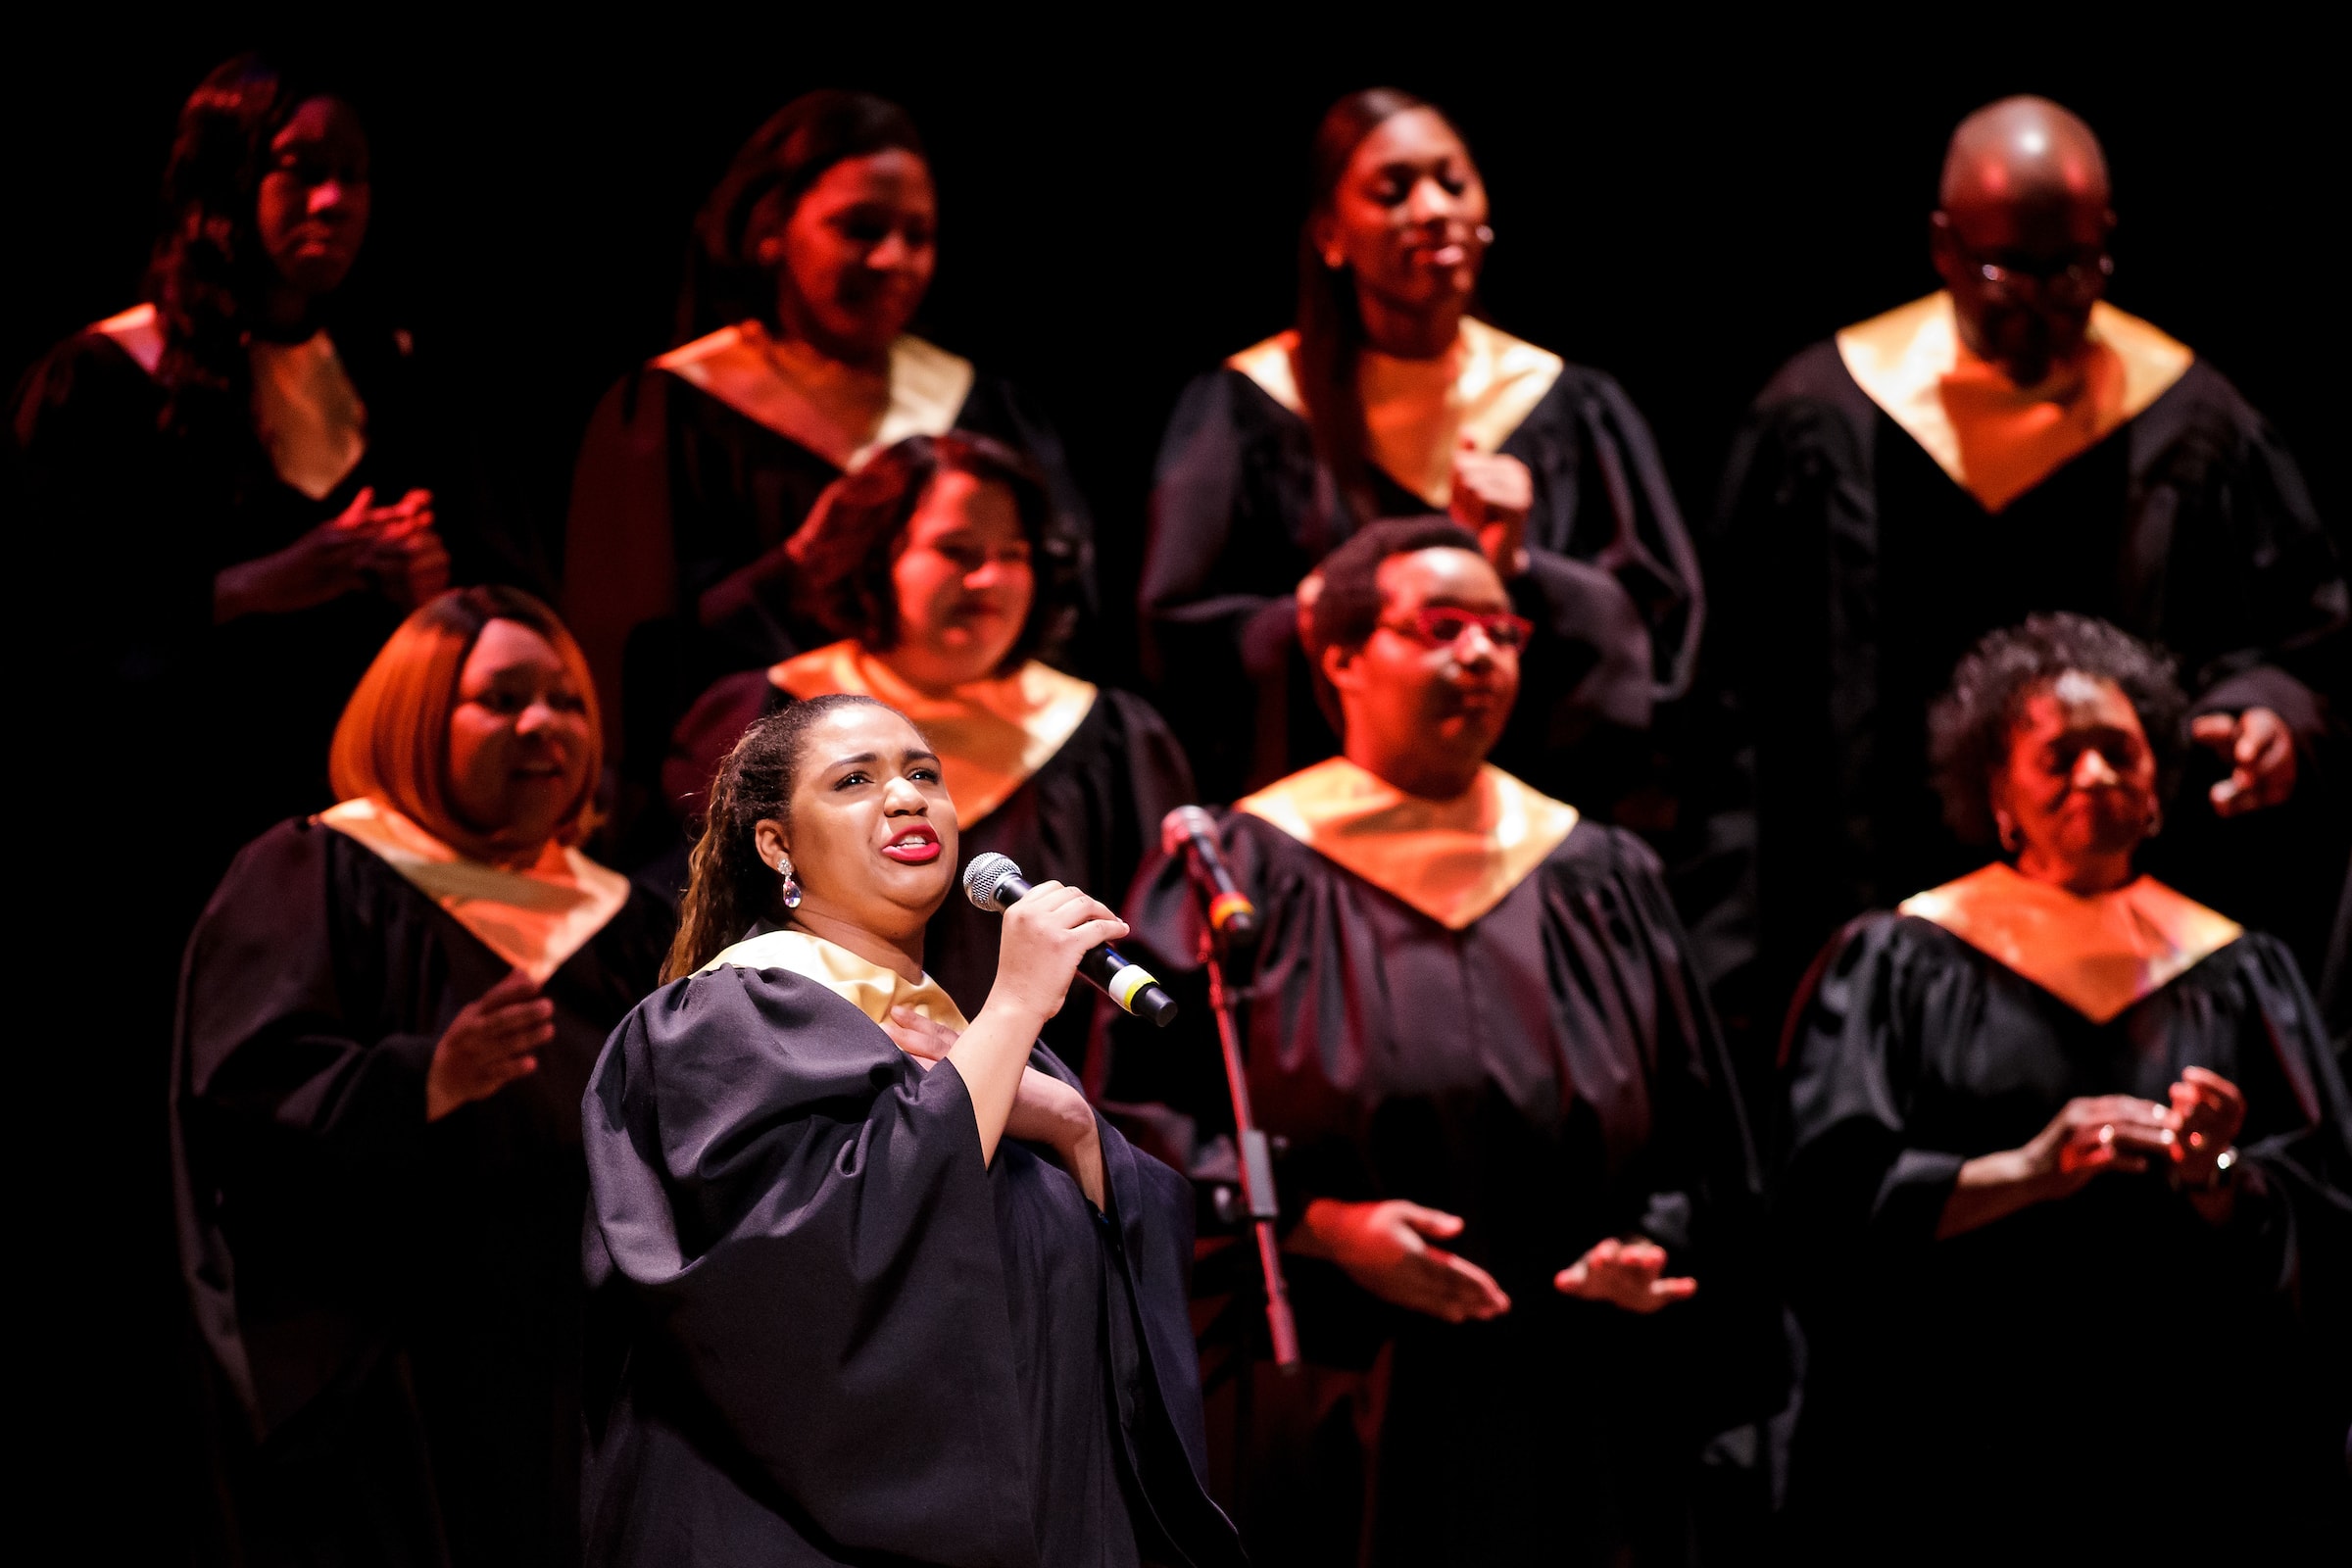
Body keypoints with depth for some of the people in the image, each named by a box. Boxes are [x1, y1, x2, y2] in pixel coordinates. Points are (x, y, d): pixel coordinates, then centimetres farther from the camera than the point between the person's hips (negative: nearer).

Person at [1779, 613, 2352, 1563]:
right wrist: (2023, 1172, -20)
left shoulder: (2237, 976, 10)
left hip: (2195, 1445, 2)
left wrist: (2219, 1178, -15)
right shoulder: (1906, 965, 2)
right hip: (1970, 1444, -2)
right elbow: (1833, 1196, -8)